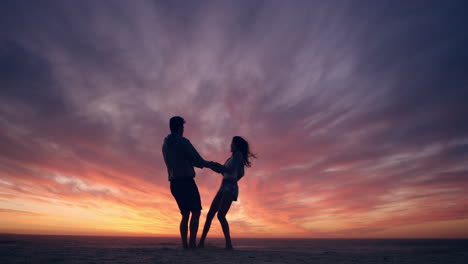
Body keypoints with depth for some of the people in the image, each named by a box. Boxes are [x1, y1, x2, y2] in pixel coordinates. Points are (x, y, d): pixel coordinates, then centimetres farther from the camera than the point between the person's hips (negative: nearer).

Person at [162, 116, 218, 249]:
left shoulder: (165, 146, 17)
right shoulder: (183, 142, -9)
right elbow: (197, 160, -7)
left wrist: (204, 164, 28)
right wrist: (207, 164, 17)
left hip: (174, 184, 8)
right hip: (186, 182, -8)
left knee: (185, 214, 13)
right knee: (196, 212, -1)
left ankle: (184, 244, 8)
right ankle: (192, 243, -7)